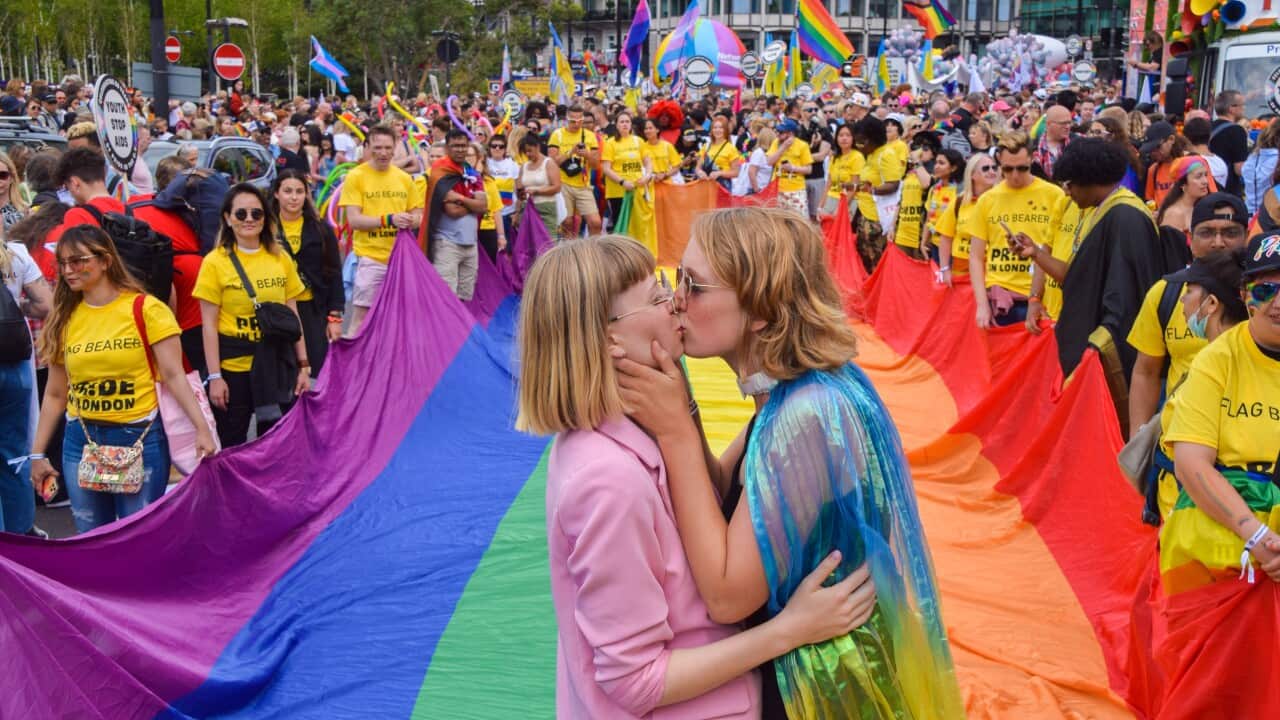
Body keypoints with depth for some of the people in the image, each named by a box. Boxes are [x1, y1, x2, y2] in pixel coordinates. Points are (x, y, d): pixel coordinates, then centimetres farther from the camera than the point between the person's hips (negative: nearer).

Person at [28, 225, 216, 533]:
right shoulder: (63, 319, 6)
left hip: (140, 438, -4)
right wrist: (37, 453, 10)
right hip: (80, 441, 4)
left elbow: (173, 376, -9)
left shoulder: (145, 309, -6)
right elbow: (55, 394, 11)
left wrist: (202, 429, -19)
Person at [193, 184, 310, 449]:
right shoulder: (215, 262, -5)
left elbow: (292, 316, 9)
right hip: (233, 367, -3)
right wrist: (214, 376, -9)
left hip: (277, 365, 3)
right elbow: (209, 325, -5)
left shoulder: (280, 258, 4)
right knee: (232, 448, 8)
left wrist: (303, 365, 7)